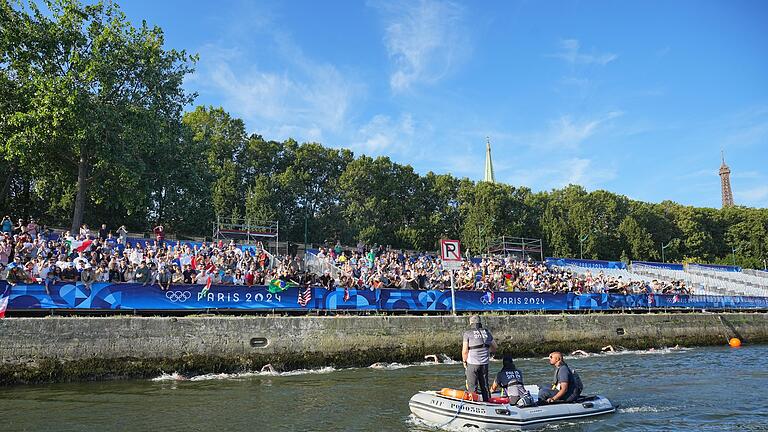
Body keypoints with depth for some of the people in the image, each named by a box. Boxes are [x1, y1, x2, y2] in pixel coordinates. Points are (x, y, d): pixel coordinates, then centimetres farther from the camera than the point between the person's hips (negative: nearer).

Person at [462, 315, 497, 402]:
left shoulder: (467, 333, -7)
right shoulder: (487, 332, 8)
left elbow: (464, 351, -11)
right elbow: (495, 347, 15)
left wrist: (464, 361, 3)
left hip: (472, 363, -5)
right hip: (485, 363, 5)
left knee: (472, 387, 4)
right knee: (485, 385, 16)